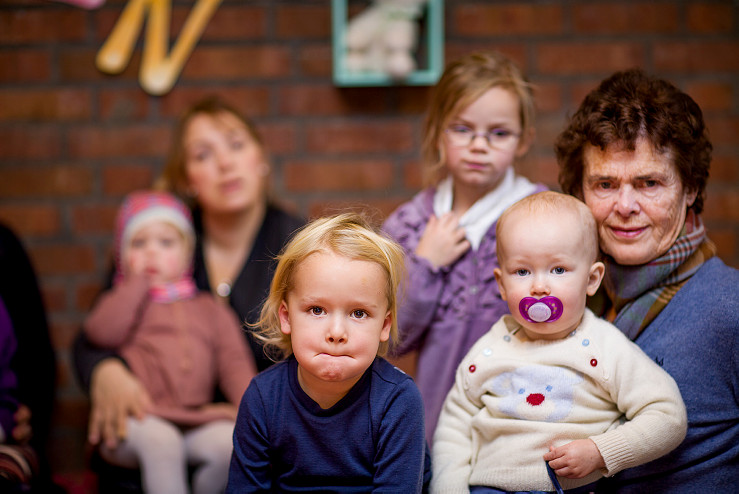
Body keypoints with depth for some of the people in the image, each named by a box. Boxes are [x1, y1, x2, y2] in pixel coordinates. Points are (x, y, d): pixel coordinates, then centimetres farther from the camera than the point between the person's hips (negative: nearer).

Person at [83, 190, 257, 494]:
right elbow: (101, 332, -3)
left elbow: (234, 361, 14)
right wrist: (137, 283, 6)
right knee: (160, 440, -37)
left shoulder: (210, 309, 26)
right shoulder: (122, 301, 21)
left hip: (196, 421, 2)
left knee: (230, 441, -30)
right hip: (137, 420, -2)